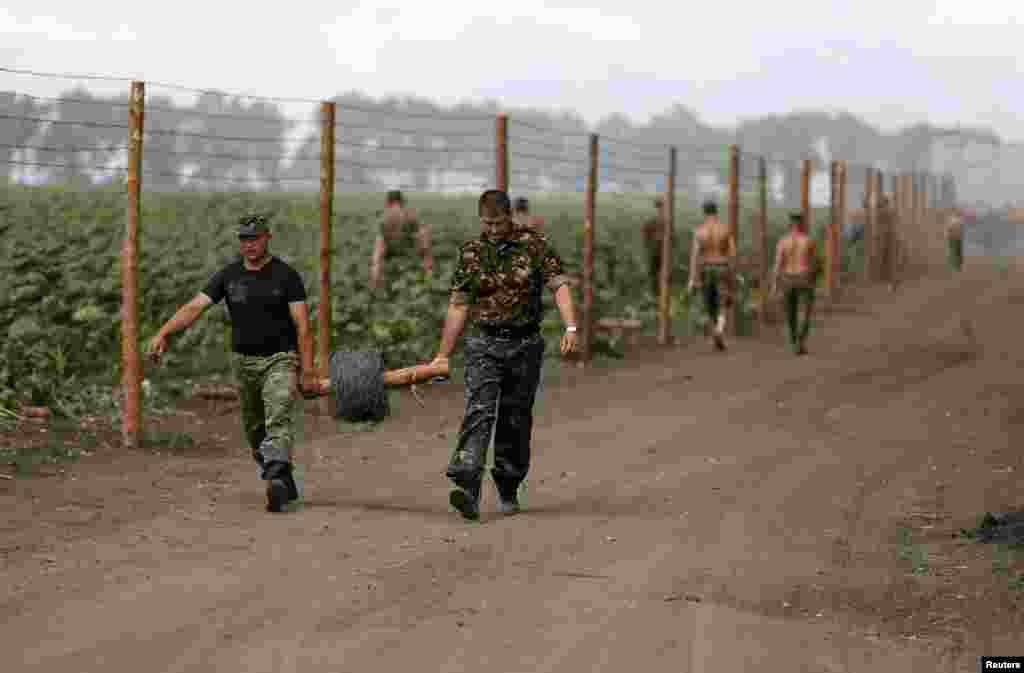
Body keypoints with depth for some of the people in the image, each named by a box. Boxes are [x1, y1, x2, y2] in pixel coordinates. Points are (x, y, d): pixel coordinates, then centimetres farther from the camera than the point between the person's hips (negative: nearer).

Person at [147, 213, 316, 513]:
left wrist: (307, 371, -16)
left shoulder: (286, 275, -5)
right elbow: (194, 307, -4)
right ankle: (284, 485, 25)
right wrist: (162, 333, -18)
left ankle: (277, 480, -39)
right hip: (244, 361, 5)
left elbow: (302, 326, -8)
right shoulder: (229, 275, 5)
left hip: (280, 359, -5)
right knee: (254, 430, 11)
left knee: (279, 418, -23)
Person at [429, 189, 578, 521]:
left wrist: (570, 327, -21)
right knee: (479, 412, -16)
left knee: (516, 420, 8)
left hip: (525, 344, 0)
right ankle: (468, 488, -29)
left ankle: (508, 491, 24)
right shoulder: (470, 253, 4)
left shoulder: (534, 244, 0)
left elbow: (559, 285, -6)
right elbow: (458, 306, 8)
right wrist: (442, 355, 8)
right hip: (484, 344, 0)